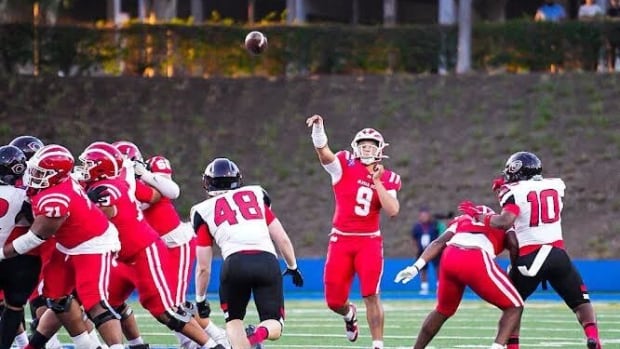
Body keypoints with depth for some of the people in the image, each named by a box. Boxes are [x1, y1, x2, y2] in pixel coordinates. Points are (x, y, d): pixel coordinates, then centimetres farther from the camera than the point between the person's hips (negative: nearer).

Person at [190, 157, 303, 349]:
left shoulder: (205, 211, 18)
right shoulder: (255, 196, 24)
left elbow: (203, 267, 19)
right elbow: (282, 239, 22)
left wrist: (200, 299, 32)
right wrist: (292, 267, 37)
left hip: (235, 262, -1)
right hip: (267, 260, 1)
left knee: (234, 321, 23)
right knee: (274, 327, 12)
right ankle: (260, 333, -23)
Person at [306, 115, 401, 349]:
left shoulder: (387, 179, 5)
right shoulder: (345, 166, -1)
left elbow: (392, 211, -8)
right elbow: (324, 153, -20)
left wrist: (377, 182, -11)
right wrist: (318, 128, -37)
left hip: (369, 241, 0)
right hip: (341, 240, 0)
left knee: (371, 295, -14)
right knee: (335, 301, 4)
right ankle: (350, 314, 40)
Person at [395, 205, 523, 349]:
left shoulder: (462, 220, 36)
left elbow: (440, 242, 20)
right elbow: (514, 244, 7)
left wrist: (416, 266, 11)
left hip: (450, 258, 5)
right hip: (476, 261, -5)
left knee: (443, 310, 30)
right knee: (514, 307, 9)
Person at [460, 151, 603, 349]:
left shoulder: (515, 192, -4)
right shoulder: (556, 186, 10)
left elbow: (506, 221, -19)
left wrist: (478, 216, -6)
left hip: (529, 257, -2)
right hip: (557, 253, 2)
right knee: (580, 301, 13)